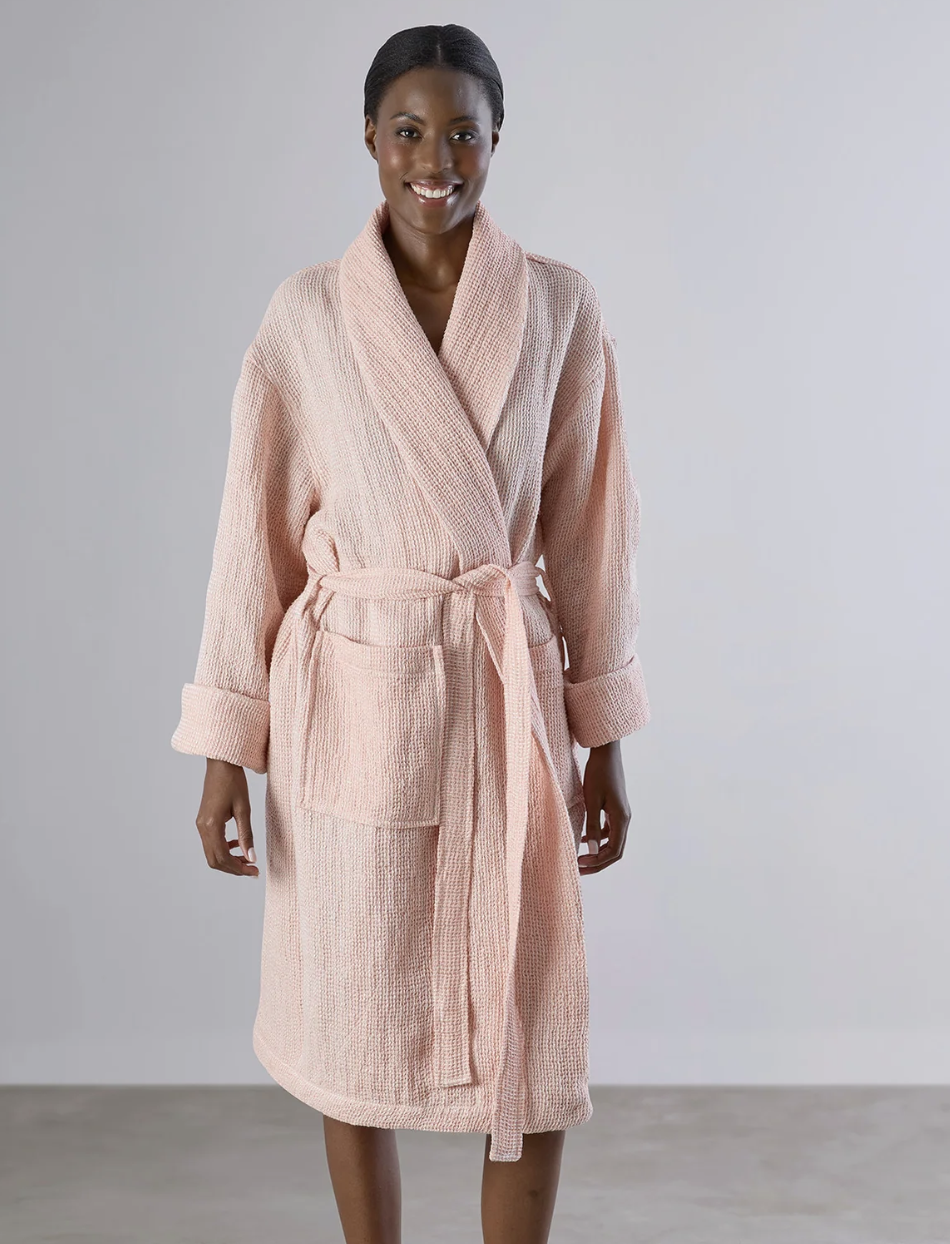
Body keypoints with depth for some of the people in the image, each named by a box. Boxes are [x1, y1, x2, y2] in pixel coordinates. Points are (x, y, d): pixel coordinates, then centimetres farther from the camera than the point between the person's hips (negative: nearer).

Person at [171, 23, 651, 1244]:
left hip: (509, 697, 1)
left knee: (529, 1036, 6)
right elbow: (257, 535, 0)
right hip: (353, 698, 0)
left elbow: (588, 533, 4)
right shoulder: (306, 314, -2)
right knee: (355, 1026, 11)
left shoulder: (558, 308, 0)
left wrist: (604, 742, 4)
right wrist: (225, 747, -2)